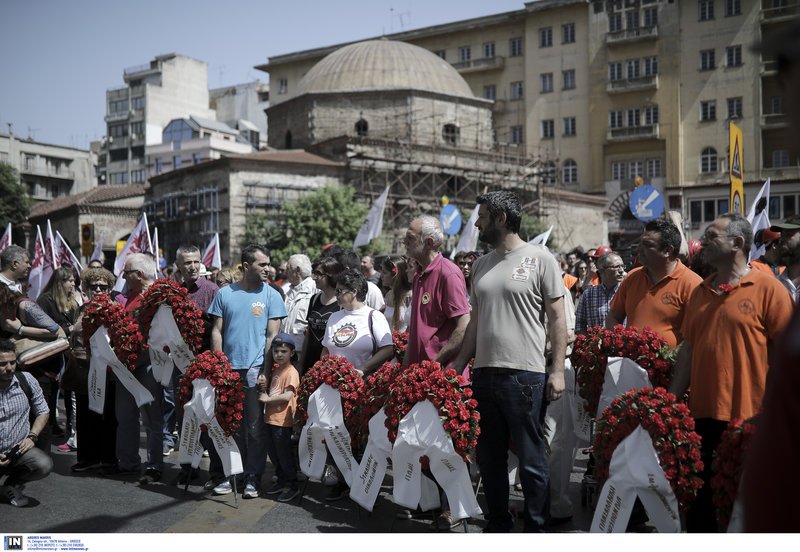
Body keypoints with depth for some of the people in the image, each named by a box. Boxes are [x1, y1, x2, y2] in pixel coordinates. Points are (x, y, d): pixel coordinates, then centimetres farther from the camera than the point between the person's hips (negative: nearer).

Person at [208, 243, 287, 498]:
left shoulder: (271, 295, 2)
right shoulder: (225, 294, 8)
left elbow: (272, 335, 0)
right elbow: (217, 331, 9)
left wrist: (266, 371, -7)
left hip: (256, 370, -2)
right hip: (228, 369, 2)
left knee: (255, 427, 2)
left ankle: (253, 478, 12)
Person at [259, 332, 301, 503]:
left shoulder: (291, 372, -14)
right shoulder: (275, 370, 13)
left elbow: (287, 396, -22)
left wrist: (268, 399, -15)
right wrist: (263, 392, 8)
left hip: (282, 420, -9)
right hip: (270, 418, 9)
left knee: (284, 453, -1)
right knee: (273, 453, 16)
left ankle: (292, 486, 10)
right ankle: (281, 481, 30)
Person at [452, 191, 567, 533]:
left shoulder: (539, 259, -2)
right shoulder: (480, 265, 14)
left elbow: (557, 319, -3)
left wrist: (557, 370, -10)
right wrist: (459, 364, 11)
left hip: (525, 375, -6)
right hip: (484, 373, 6)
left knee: (531, 459, 1)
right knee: (489, 457, 14)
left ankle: (536, 528, 15)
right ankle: (498, 527, 27)